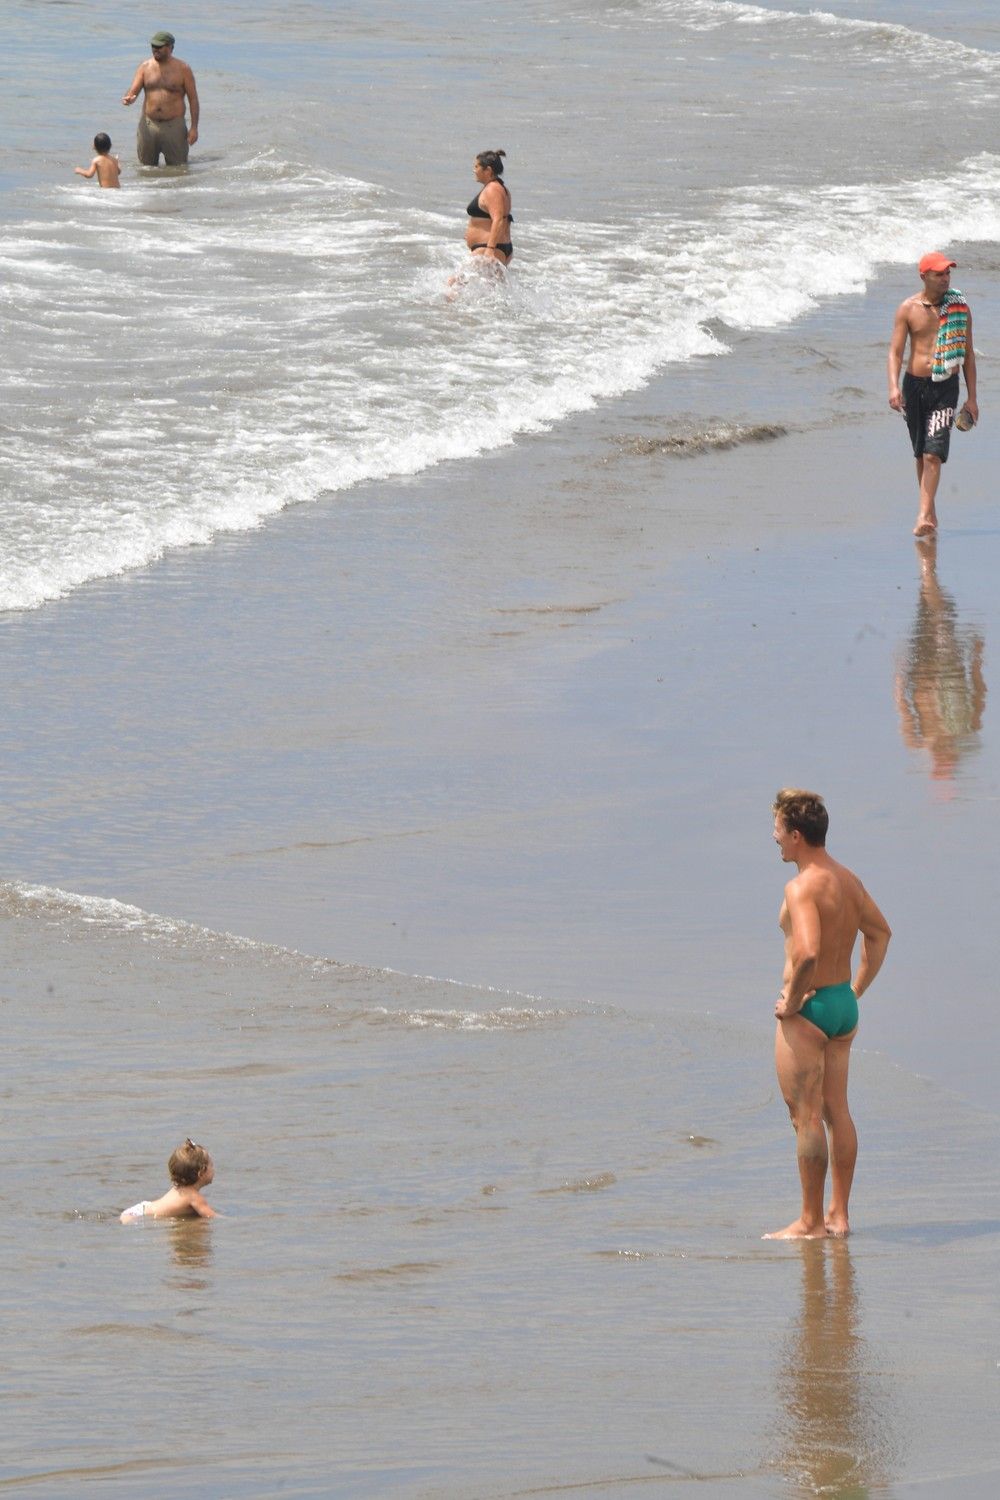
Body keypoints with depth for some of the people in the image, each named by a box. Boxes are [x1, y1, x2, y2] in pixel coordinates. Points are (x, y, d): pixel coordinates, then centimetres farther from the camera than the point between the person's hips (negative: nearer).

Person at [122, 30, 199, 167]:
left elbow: (193, 98, 0)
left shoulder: (182, 69, -1)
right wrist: (128, 99, -25)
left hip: (174, 126, -3)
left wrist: (194, 128, -7)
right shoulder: (145, 67, 6)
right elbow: (133, 91, 1)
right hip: (148, 125, 3)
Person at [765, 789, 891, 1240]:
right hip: (844, 1008, 9)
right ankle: (839, 1215, 19)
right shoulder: (847, 879, 7)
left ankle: (811, 1222, 4)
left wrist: (792, 1000, -20)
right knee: (836, 1111, 14)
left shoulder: (803, 887, -21)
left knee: (806, 1117, -1)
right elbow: (880, 932, 21)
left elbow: (806, 952, -35)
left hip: (807, 1011, -9)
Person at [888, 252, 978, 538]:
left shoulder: (960, 308, 2)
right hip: (914, 385, 2)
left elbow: (968, 354, 7)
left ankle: (924, 517, -20)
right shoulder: (908, 309, 0)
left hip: (946, 386, -2)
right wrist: (893, 387, -19)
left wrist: (972, 397, 5)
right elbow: (895, 351, -3)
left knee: (933, 454, -15)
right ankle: (930, 511, 26)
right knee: (921, 455, 11)